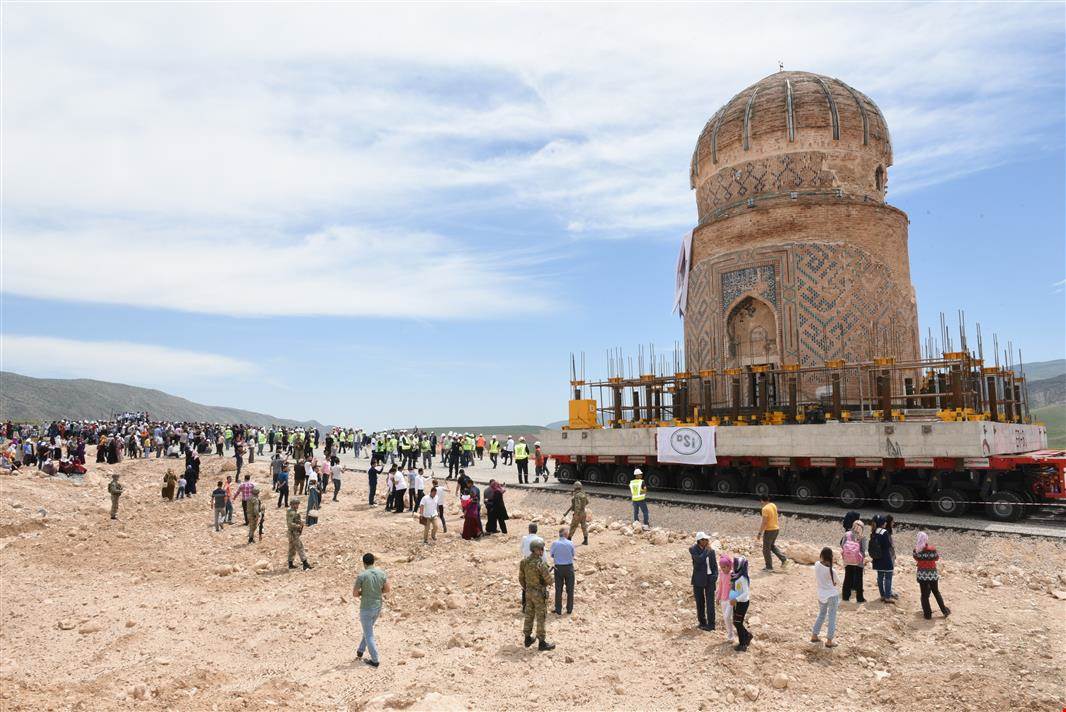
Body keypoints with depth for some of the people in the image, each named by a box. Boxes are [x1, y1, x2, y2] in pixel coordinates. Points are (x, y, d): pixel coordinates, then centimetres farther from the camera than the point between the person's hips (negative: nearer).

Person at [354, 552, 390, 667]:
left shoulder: (361, 576, -20)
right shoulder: (381, 573, -6)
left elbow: (355, 593, -12)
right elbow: (388, 589, 3)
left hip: (366, 608, -6)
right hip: (378, 607, 6)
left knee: (369, 635, 7)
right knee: (368, 629, 28)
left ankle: (375, 660, 13)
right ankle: (360, 651, 42)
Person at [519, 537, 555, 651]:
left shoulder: (524, 561, -4)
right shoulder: (541, 563, -26)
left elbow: (521, 578, 6)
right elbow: (549, 580, -20)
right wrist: (548, 575, 3)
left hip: (529, 592, 7)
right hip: (539, 594, -7)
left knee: (529, 615, 18)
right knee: (540, 618, 3)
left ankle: (528, 639, 30)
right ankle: (542, 643, 12)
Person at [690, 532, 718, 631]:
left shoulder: (711, 551, 4)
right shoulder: (693, 549, -5)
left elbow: (715, 566, 7)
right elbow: (699, 560, -21)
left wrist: (715, 578, -4)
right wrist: (707, 549, -15)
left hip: (710, 578, 1)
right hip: (699, 579, -1)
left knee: (710, 602, -2)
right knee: (700, 602, 8)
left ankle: (711, 624, 4)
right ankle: (702, 622, 21)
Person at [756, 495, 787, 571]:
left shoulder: (765, 509, -21)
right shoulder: (774, 505, 5)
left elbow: (764, 522, -22)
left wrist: (759, 533, -17)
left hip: (769, 530, -8)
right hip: (776, 529, 8)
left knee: (766, 549, 5)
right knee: (772, 545, 26)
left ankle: (769, 567, 11)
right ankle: (783, 559, 17)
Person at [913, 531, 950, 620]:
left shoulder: (917, 550, -12)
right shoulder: (932, 549, -14)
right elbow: (937, 558, 1)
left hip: (922, 575, 0)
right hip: (932, 574, 1)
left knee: (924, 594, 8)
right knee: (936, 592, 19)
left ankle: (927, 614, 12)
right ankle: (944, 611, 27)